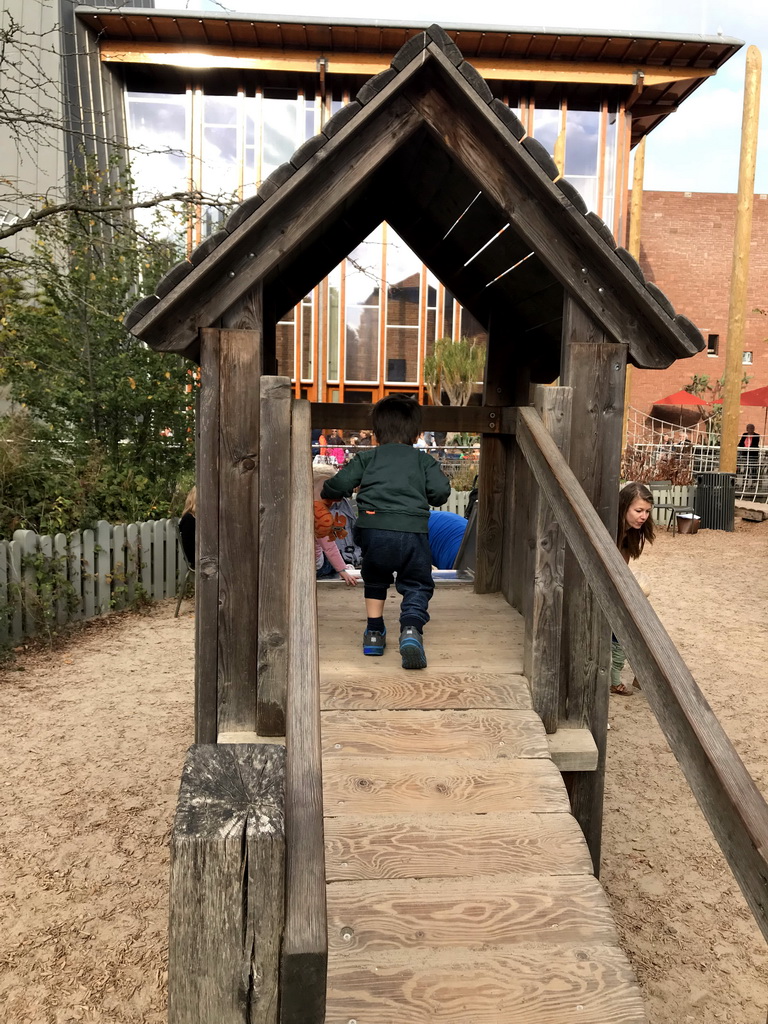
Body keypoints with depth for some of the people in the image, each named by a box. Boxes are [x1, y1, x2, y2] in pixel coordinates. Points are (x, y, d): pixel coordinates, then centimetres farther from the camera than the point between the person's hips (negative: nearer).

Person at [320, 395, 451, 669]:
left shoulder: (367, 457, 16)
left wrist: (328, 494, 30)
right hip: (413, 531, -1)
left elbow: (339, 484, 7)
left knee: (375, 580, 26)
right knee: (417, 585, 10)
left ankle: (374, 632, 27)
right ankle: (411, 630, -14)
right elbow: (441, 491, 3)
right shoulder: (424, 460, 15)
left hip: (374, 528, 1)